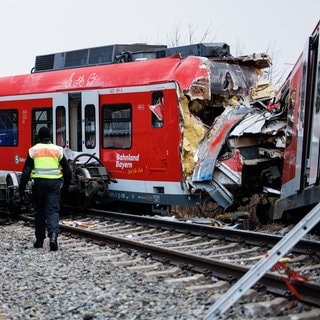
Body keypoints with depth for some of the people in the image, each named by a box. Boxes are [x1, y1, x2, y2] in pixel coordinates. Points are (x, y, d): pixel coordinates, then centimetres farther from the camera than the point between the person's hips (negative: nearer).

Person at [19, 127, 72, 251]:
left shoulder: (33, 150, 3)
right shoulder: (58, 150, 5)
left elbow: (26, 171, -2)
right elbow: (67, 170, 7)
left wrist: (21, 188, 3)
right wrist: (66, 186, 19)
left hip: (39, 183, 0)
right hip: (54, 184, 0)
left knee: (39, 212, 13)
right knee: (53, 211, 0)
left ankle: (39, 240, 19)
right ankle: (53, 235, -22)